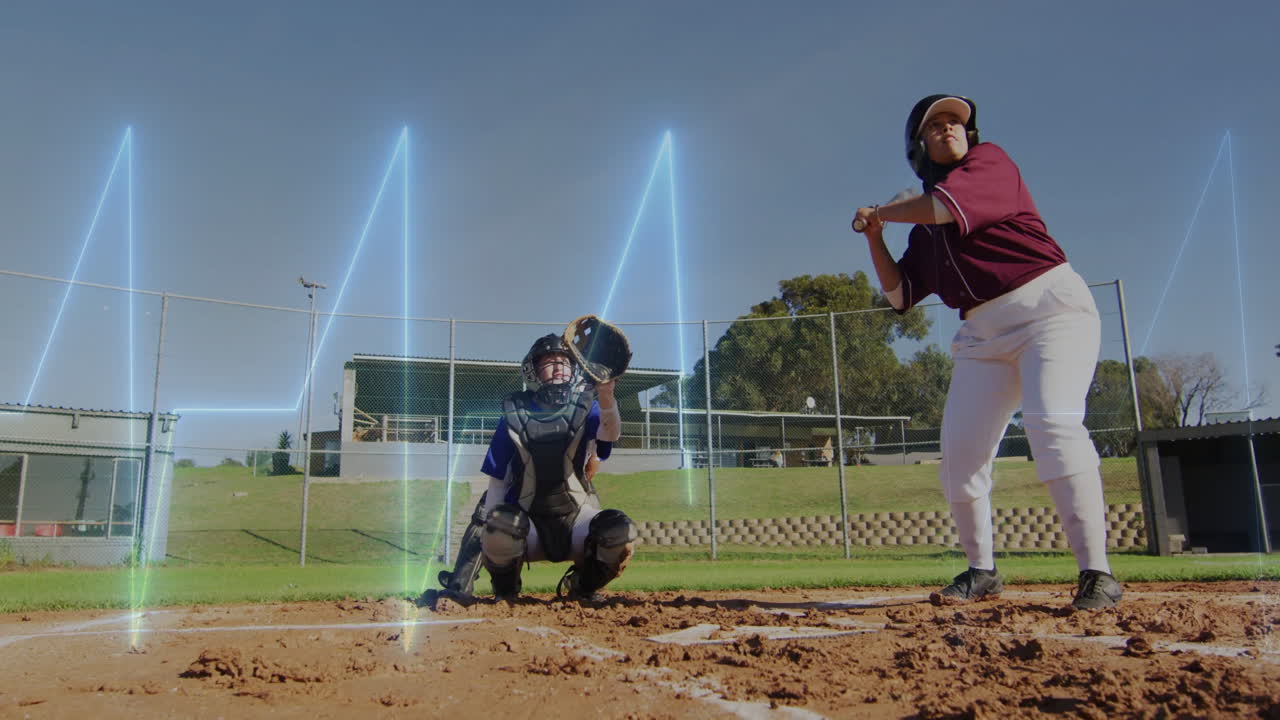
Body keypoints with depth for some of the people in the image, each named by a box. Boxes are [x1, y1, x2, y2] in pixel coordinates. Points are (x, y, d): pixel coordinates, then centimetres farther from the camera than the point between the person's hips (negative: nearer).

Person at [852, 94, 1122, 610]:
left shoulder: (989, 161, 2)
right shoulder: (925, 227, 17)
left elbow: (949, 205, -18)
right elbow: (901, 295, 17)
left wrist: (879, 212, -4)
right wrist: (874, 238, 7)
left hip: (1050, 305, -6)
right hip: (983, 334, 6)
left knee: (1052, 423, -27)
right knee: (959, 453, -2)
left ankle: (1096, 573, -21)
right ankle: (982, 571, 16)